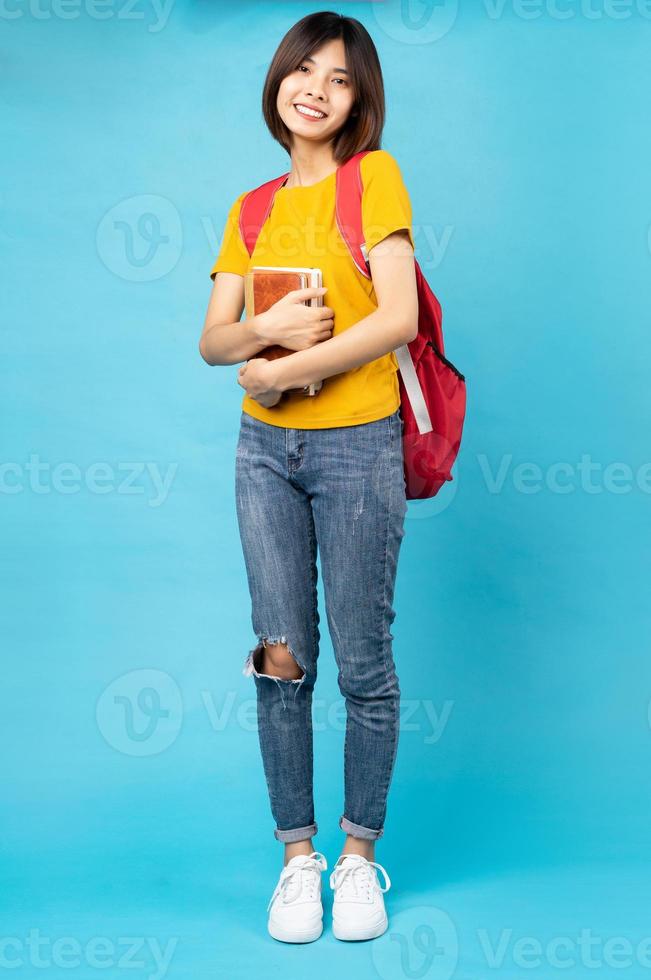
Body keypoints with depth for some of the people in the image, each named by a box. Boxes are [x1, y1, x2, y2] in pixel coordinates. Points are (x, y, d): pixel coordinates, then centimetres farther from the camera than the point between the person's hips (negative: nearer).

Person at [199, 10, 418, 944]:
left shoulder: (375, 176, -2)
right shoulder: (251, 210, 12)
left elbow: (399, 317, -14)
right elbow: (212, 340, 8)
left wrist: (280, 371, -14)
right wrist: (268, 326, -14)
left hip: (358, 446, -4)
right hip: (266, 449, 4)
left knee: (364, 664, 2)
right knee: (282, 659, 6)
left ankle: (359, 853, 19)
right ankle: (298, 855, 19)